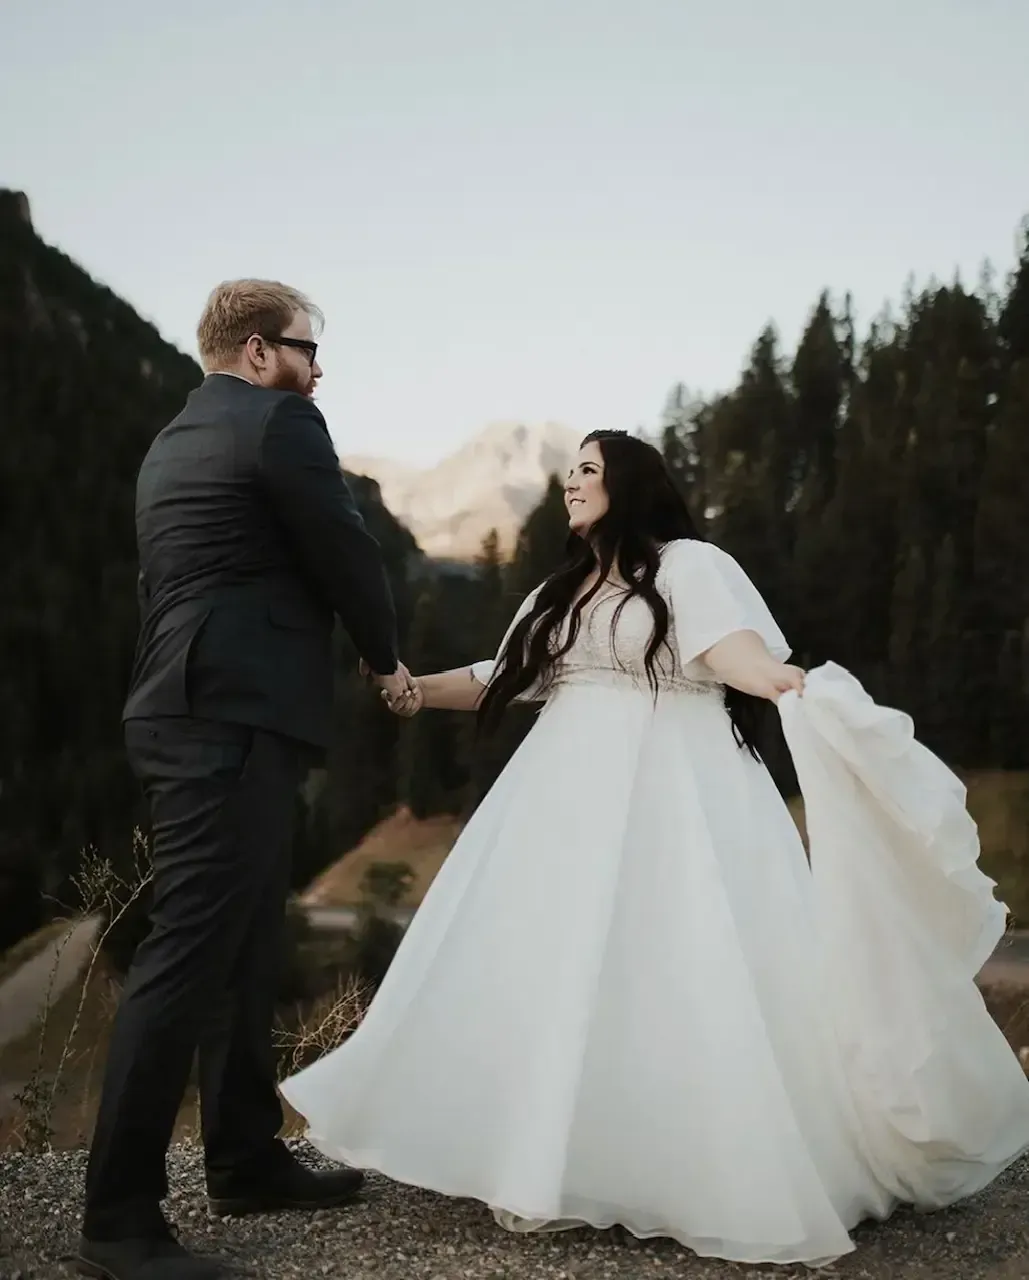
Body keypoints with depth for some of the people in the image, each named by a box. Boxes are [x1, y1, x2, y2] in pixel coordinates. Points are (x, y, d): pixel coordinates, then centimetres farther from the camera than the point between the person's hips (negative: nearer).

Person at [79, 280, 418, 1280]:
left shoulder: (174, 441, 22)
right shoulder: (277, 421, -5)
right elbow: (345, 552, -5)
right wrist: (386, 658, 12)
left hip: (195, 711, 10)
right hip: (236, 719, -10)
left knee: (244, 951, 15)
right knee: (189, 954, -9)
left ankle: (246, 1161, 25)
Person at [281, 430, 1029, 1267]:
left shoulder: (688, 565, -1)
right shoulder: (562, 591, 22)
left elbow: (731, 646, -18)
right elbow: (504, 678, 22)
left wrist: (786, 683, -38)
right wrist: (420, 690, 13)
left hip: (670, 792, -7)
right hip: (574, 795, 7)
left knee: (670, 971, -9)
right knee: (555, 970, 4)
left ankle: (716, 1169, 5)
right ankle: (557, 1161, 13)